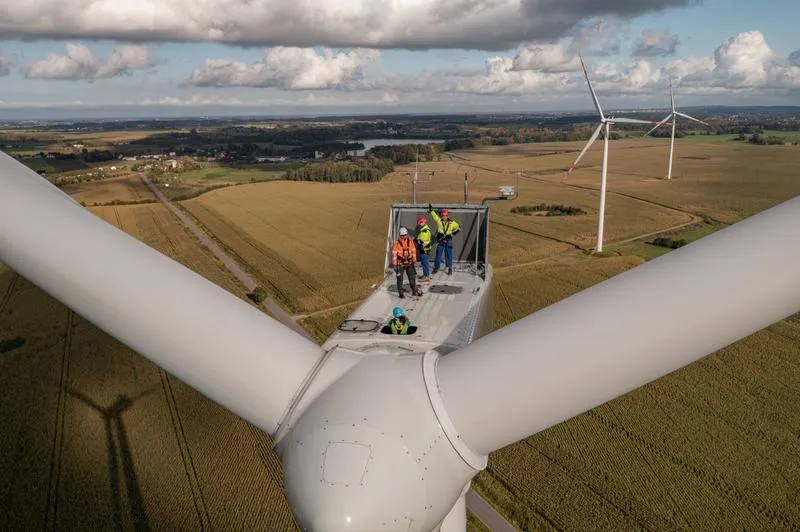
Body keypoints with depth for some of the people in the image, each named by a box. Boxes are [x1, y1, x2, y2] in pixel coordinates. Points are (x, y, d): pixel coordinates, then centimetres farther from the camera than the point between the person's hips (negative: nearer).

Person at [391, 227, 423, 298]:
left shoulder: (410, 241, 0)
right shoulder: (397, 243, -11)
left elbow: (413, 251, 8)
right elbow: (394, 254, -9)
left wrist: (414, 261, 9)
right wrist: (394, 265, -10)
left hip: (409, 263, 3)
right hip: (400, 264, -3)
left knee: (412, 277, 9)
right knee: (400, 279, 2)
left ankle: (415, 291, 24)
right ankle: (400, 293, 14)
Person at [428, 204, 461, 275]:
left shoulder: (452, 223, 1)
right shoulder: (439, 221, 3)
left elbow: (458, 227, 11)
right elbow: (434, 215, -3)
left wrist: (453, 233, 0)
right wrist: (431, 210, -16)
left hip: (448, 241, -1)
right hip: (440, 240, 1)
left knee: (448, 255, 2)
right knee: (438, 254, 4)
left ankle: (450, 269, 9)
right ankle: (436, 267, 16)